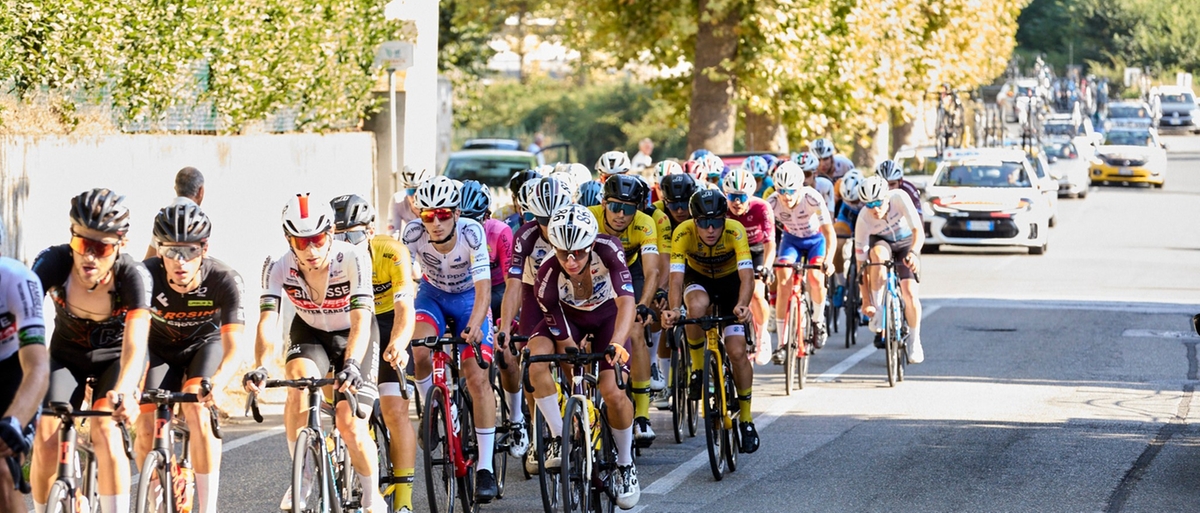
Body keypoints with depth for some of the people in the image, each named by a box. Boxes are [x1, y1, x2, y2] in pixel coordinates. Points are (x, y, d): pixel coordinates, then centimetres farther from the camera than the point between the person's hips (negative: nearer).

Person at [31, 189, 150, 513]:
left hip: (114, 357, -1)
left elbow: (134, 346, -41)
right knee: (47, 437, -17)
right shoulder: (53, 263, -29)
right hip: (66, 356, 1)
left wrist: (124, 392, -60)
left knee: (105, 430, -25)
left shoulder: (133, 276, -32)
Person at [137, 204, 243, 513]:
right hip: (160, 349, 1)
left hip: (204, 345, -1)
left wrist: (216, 384, -59)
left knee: (197, 410, -27)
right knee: (146, 426, -15)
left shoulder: (225, 281, -33)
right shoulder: (146, 276, -32)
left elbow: (233, 349, -39)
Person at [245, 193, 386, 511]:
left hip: (354, 337, -2)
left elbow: (361, 321, -41)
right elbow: (267, 320, -35)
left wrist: (351, 365, -59)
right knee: (299, 385, -31)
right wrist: (260, 367, -53)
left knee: (350, 425, -15)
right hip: (310, 332, 2)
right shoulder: (278, 267, -25)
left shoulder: (353, 260, -32)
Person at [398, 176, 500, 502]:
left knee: (478, 378, -15)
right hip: (432, 295, 2)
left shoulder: (472, 233, -30)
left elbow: (483, 288, -35)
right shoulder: (413, 234, -27)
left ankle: (485, 468, -8)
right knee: (420, 352, -29)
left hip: (468, 298, -1)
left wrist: (474, 326, -52)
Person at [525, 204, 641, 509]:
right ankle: (559, 439, -16)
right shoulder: (547, 279, -32)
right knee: (537, 357, -31)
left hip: (607, 317, 0)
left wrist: (617, 343, -60)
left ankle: (625, 465, 6)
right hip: (567, 316, 0)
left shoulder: (608, 250, -35)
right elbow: (565, 342, -25)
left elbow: (626, 301, -42)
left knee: (612, 392, -18)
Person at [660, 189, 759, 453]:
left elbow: (747, 275, -40)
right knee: (697, 305, -37)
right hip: (698, 279, 0)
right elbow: (676, 277, -36)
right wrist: (674, 309, -55)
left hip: (730, 281, 0)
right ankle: (697, 365, -12)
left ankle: (745, 418, 5)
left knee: (737, 352, -12)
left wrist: (742, 305, -60)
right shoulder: (683, 233, -30)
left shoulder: (735, 231, -32)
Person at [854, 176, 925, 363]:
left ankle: (914, 342, 4)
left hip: (905, 243, 0)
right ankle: (878, 311, -27)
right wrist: (866, 300, -27)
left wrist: (913, 253, -56)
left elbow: (918, 232, -35)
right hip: (881, 241, 0)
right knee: (878, 254, -37)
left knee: (910, 293, -16)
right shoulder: (863, 220, -29)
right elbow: (862, 263, -26)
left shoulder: (899, 198, -32)